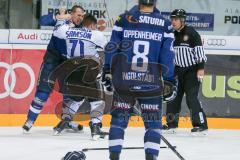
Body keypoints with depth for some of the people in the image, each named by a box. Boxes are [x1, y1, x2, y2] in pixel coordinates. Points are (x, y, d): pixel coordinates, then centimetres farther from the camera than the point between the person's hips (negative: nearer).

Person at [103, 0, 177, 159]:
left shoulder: (124, 20, 1)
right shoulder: (164, 25, -1)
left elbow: (111, 48, 4)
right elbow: (167, 56, -2)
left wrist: (107, 72, 14)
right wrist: (171, 82, 4)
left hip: (124, 80, 1)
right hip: (150, 83, -1)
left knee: (119, 117, 12)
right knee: (153, 121, 8)